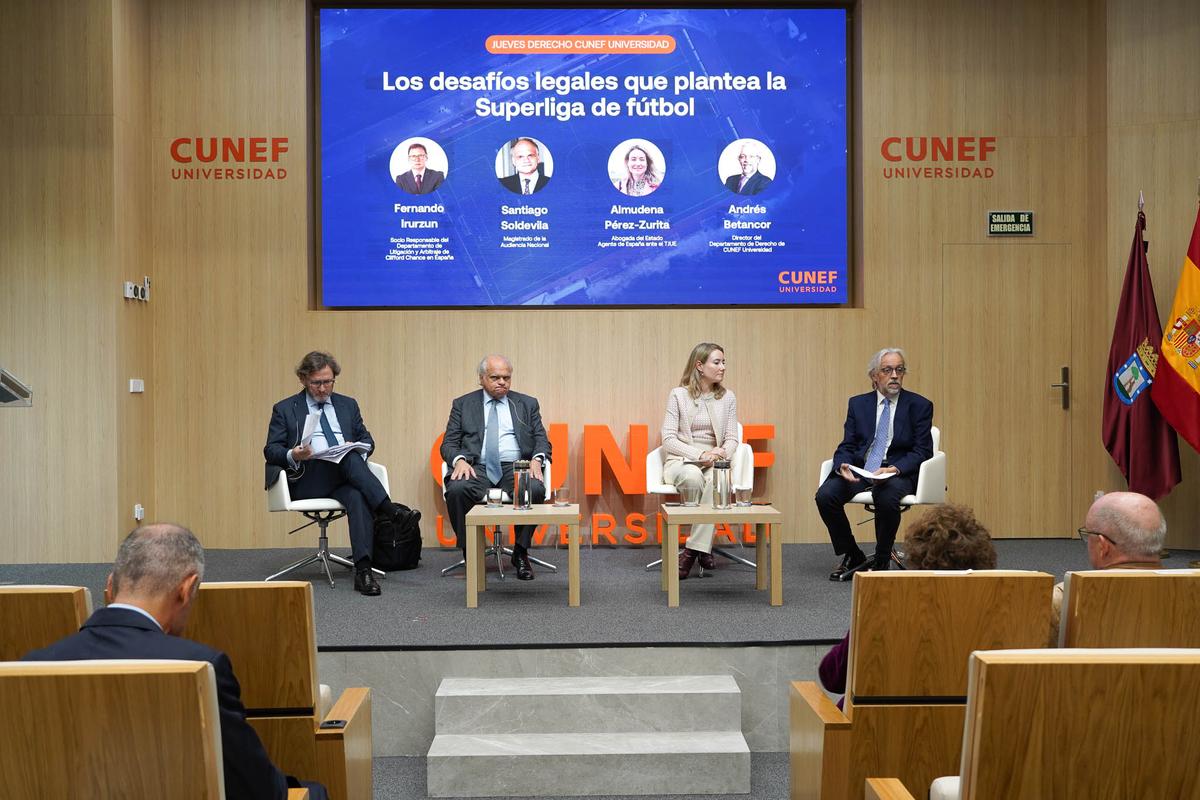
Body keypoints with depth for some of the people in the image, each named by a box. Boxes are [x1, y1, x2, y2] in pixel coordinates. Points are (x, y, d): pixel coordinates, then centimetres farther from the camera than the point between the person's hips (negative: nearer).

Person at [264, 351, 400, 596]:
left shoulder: (348, 405, 23)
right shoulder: (285, 409, 14)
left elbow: (367, 440, 22)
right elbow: (271, 450, 8)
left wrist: (360, 449, -4)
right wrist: (292, 455, -15)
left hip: (346, 476, 2)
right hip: (307, 479, -2)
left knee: (358, 497, -35)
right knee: (349, 457, -33)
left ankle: (363, 570, -42)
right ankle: (387, 511, -38)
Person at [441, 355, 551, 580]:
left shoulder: (527, 404, 17)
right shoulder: (463, 405, 15)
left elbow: (542, 441, 13)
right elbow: (448, 443, 9)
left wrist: (537, 459, -10)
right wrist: (459, 460, -13)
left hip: (516, 466, 1)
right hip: (477, 467, 0)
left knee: (535, 489, -32)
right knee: (456, 490, -33)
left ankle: (520, 553, -14)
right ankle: (470, 553, -15)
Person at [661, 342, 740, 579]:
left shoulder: (727, 397, 10)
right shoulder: (678, 395, 1)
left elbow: (732, 438, 9)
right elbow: (668, 439, -5)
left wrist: (721, 453, -15)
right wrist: (699, 454, -19)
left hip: (714, 461, 2)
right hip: (681, 460, -2)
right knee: (693, 476, -39)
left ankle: (693, 549, -31)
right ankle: (704, 549, -26)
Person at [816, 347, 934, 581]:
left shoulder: (920, 406, 5)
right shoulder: (858, 404, 12)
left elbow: (922, 451, -1)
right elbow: (847, 446, 8)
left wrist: (894, 469, -19)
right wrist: (843, 466, -16)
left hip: (898, 472, -3)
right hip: (858, 470, 3)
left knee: (887, 497, -36)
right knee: (825, 495, -24)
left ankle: (881, 561, -11)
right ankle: (852, 557, -2)